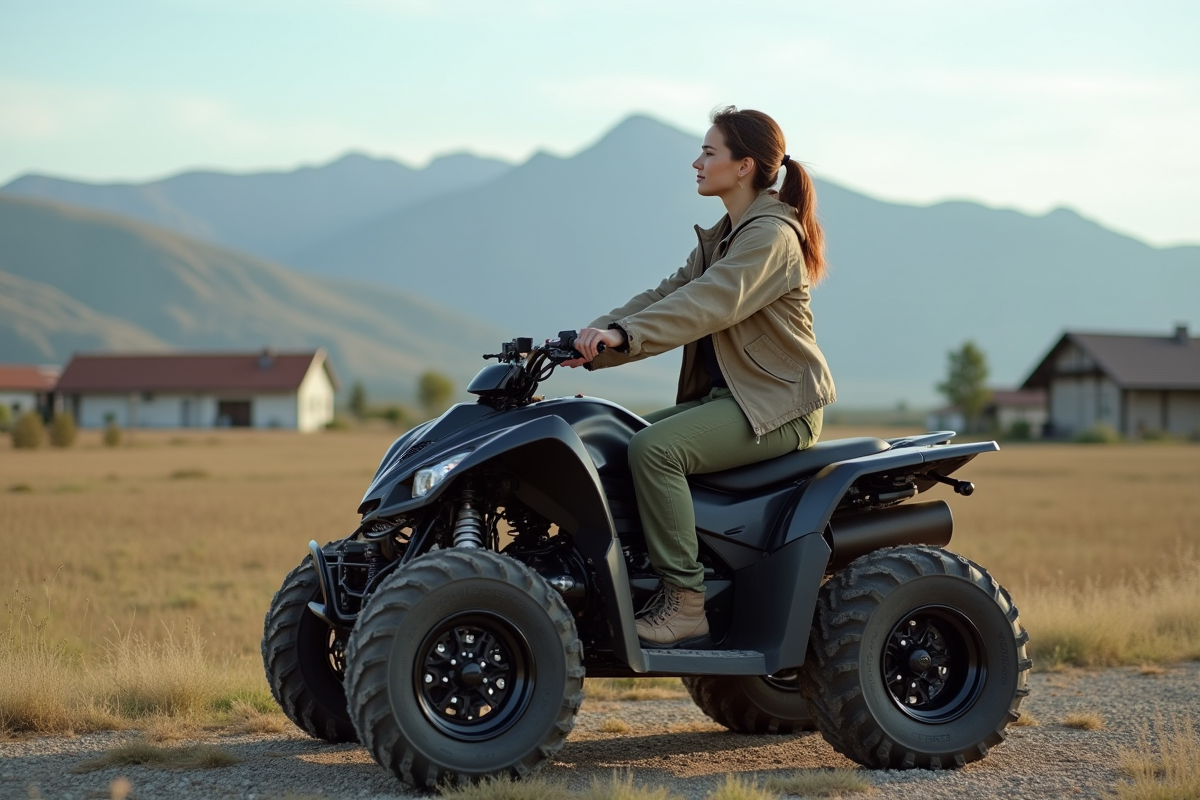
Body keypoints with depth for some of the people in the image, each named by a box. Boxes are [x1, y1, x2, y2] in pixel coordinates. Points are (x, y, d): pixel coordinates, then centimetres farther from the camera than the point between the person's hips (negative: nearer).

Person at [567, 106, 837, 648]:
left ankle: (684, 605, -24)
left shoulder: (771, 235, -13)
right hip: (728, 394, 10)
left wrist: (624, 335, -39)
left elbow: (711, 302, -28)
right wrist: (595, 340, -4)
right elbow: (668, 295, 9)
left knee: (654, 448, -28)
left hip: (777, 403, -10)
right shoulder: (720, 238, 18)